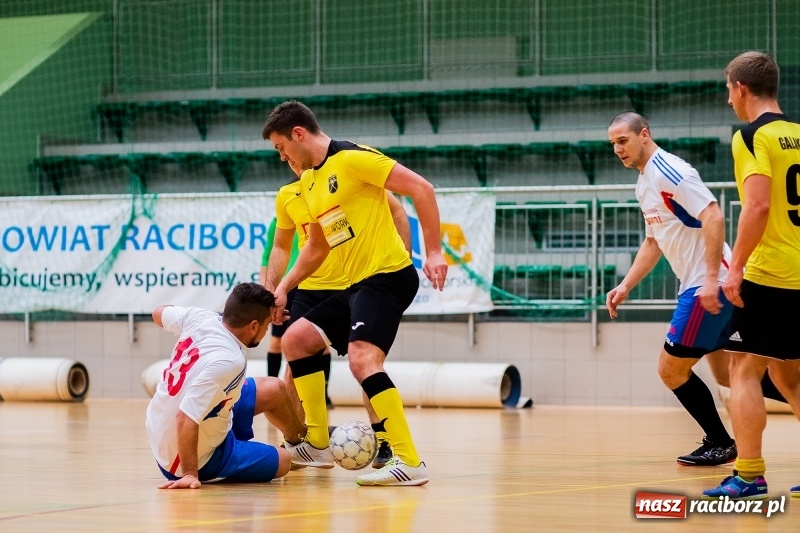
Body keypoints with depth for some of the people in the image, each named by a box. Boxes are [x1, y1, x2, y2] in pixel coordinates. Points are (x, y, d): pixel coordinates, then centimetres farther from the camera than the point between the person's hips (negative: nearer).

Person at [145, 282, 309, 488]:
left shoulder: (199, 318, -13)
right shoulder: (228, 362, -35)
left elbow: (159, 313, 10)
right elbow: (185, 418, -38)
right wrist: (190, 474, -33)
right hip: (199, 460, -8)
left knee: (273, 389, 20)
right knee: (282, 461, 12)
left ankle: (302, 442, 49)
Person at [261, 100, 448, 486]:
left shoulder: (352, 158, -12)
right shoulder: (308, 183, 16)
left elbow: (420, 188, -16)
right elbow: (317, 247, 30)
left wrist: (433, 252, -20)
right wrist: (284, 287, 23)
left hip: (388, 276, -10)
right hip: (356, 284, 10)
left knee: (362, 359, -27)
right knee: (295, 339, 15)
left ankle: (409, 463, -26)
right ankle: (317, 445, 20)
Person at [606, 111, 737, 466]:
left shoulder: (670, 171, -14)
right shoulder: (644, 183, 16)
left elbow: (713, 217, -23)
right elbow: (653, 242, 26)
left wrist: (711, 279, -28)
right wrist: (626, 285, 18)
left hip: (709, 286, -10)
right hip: (696, 286, 10)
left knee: (672, 369, -4)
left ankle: (720, 443, 7)